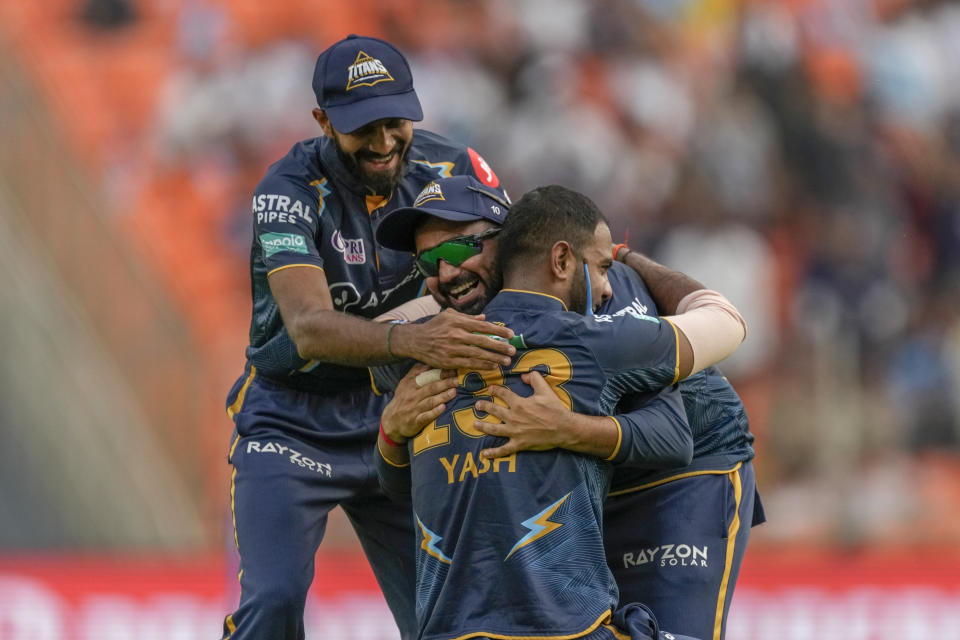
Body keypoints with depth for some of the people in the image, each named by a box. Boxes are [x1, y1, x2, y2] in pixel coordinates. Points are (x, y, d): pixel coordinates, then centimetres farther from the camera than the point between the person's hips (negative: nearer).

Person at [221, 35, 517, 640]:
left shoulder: (451, 169, -9)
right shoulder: (291, 192, -22)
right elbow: (309, 329, -36)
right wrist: (412, 341, -55)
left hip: (394, 425, 4)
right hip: (292, 425, -4)